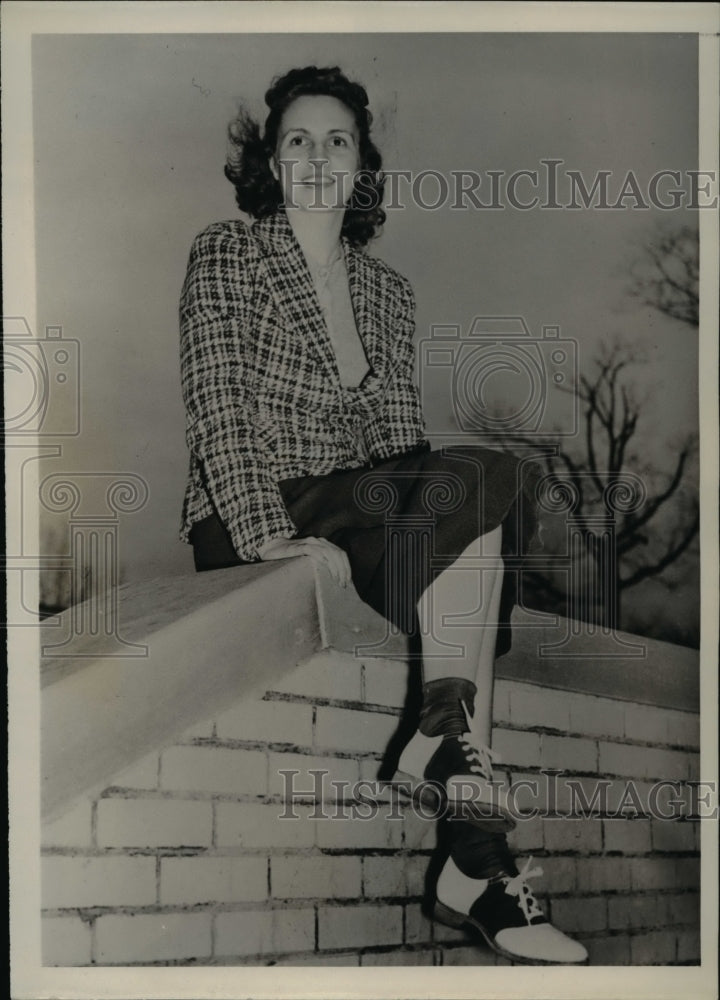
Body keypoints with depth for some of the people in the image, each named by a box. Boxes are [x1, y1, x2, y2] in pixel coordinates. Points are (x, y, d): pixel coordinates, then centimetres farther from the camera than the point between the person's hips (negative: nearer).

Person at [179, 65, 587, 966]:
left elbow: (402, 440, 12)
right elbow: (216, 410, -9)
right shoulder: (224, 255, 2)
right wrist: (272, 535, -22)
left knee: (471, 538, -29)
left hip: (364, 524, 5)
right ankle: (450, 735, -25)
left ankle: (475, 866, -28)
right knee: (494, 478, -25)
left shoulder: (387, 291, 17)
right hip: (243, 525, -5)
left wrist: (463, 520, -8)